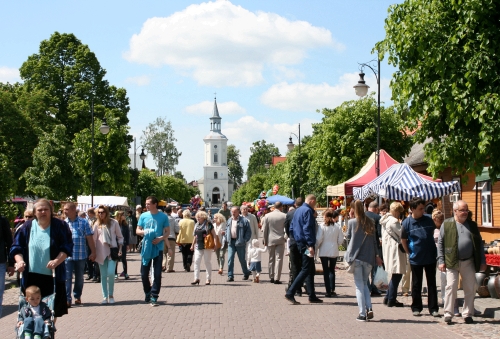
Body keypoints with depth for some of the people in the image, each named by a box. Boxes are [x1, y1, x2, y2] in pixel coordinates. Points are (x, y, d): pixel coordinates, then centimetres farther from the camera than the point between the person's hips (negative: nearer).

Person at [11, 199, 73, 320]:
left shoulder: (60, 226, -1)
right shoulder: (27, 227, 5)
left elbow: (67, 248, -5)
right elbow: (16, 247, 7)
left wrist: (56, 261, -21)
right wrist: (20, 261, -12)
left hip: (53, 277, -1)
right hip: (31, 277, 1)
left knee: (53, 310, 6)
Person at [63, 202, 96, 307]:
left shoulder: (83, 222, 1)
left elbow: (89, 238, 2)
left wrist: (93, 252, -1)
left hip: (81, 255, 0)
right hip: (67, 255, 0)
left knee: (79, 277, 11)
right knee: (67, 277, -7)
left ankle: (77, 296, 27)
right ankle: (67, 299, -6)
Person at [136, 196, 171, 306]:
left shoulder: (163, 216, 0)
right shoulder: (143, 216, 6)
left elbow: (167, 231, 4)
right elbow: (138, 230, 10)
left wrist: (161, 238, -15)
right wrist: (144, 232, -12)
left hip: (158, 248, -2)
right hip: (146, 248, 2)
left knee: (157, 274, -4)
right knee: (144, 273, 7)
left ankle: (154, 297, 1)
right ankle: (147, 292, 28)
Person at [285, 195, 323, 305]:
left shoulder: (297, 211, 17)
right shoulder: (308, 211, -12)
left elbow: (291, 228, 19)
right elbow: (307, 228, -20)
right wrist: (310, 245, -23)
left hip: (299, 243, 10)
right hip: (306, 243, -10)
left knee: (311, 270, 14)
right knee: (306, 270, -8)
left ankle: (312, 296, 16)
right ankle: (290, 293, -14)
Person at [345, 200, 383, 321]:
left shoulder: (352, 222, -5)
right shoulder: (370, 222, 4)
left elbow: (348, 236, 11)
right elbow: (374, 240, 7)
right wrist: (377, 255, 13)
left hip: (356, 257, -3)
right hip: (369, 257, 3)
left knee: (359, 286, 3)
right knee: (364, 283, 17)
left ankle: (362, 313, -2)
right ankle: (369, 308, 1)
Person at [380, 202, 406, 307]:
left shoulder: (386, 220, 14)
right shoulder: (393, 221, -16)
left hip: (388, 250, 10)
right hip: (395, 250, -10)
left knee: (395, 275, 17)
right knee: (397, 275, -4)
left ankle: (388, 298, 18)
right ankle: (391, 300, -1)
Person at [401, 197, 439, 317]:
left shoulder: (428, 220, -1)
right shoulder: (407, 223, -8)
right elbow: (403, 240, 3)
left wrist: (431, 248, 12)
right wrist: (410, 252, 1)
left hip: (430, 257, 2)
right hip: (416, 258, -2)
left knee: (432, 283, 6)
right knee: (416, 284, 8)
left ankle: (433, 308, 11)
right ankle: (416, 307, 19)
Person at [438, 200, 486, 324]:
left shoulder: (472, 225, 12)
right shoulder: (446, 224, 2)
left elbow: (479, 243, 14)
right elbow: (440, 243, 2)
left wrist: (482, 261, 9)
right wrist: (441, 261, -5)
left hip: (469, 263, 3)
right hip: (452, 263, -3)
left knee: (470, 289, 5)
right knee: (451, 287, -6)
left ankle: (467, 314, 15)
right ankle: (448, 314, 1)